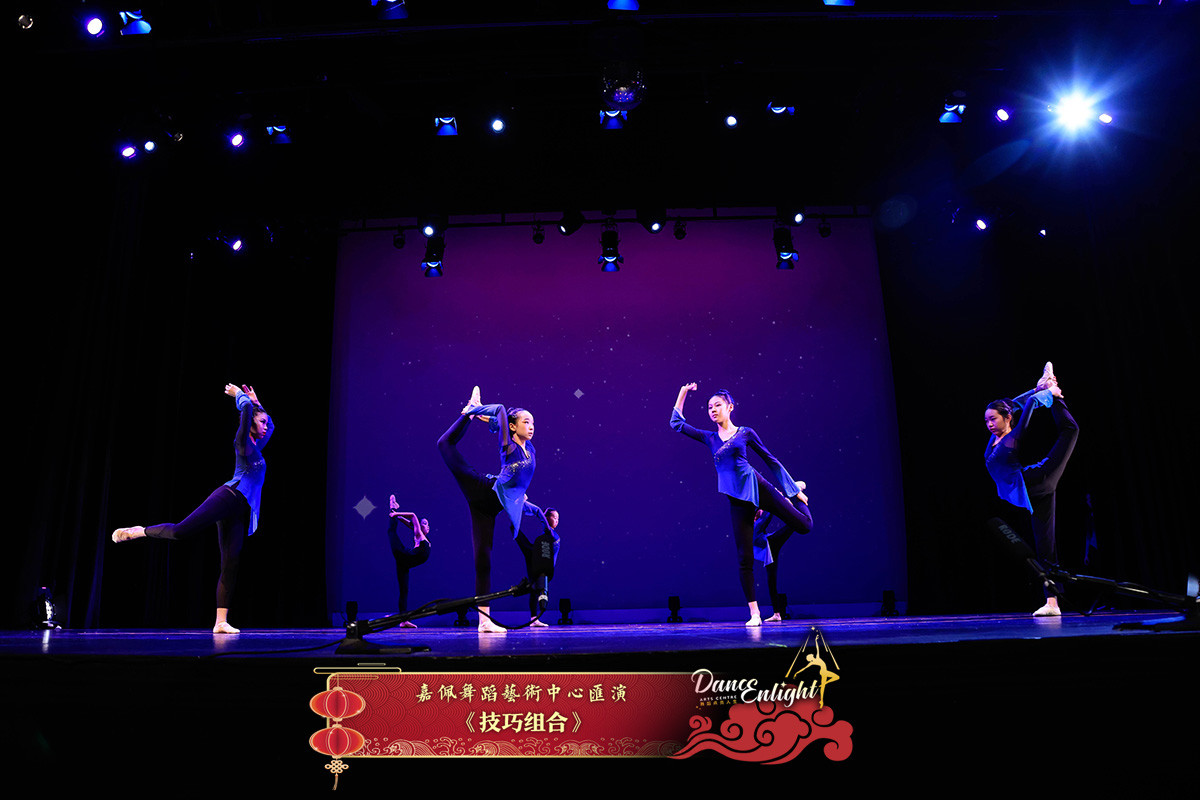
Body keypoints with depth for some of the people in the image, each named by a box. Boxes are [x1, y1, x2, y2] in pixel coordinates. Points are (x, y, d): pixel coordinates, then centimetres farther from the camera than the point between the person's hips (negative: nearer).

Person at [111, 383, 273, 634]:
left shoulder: (255, 447, 25)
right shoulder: (243, 442, 3)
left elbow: (271, 425, 41)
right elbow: (246, 409, -9)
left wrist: (256, 401, 38)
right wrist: (239, 394, 10)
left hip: (238, 513, 7)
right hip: (229, 496, -7)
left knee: (230, 566, -1)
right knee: (181, 530, -20)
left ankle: (221, 622, -4)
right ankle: (137, 531, 9)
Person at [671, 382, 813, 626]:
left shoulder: (745, 433, 4)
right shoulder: (710, 438, 12)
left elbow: (770, 460, 8)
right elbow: (677, 424, 17)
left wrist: (794, 489, 10)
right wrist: (683, 394, 15)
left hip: (759, 489, -2)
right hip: (738, 501, 2)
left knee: (804, 525, -2)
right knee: (744, 558, -1)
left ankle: (794, 493, 33)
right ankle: (754, 613, 9)